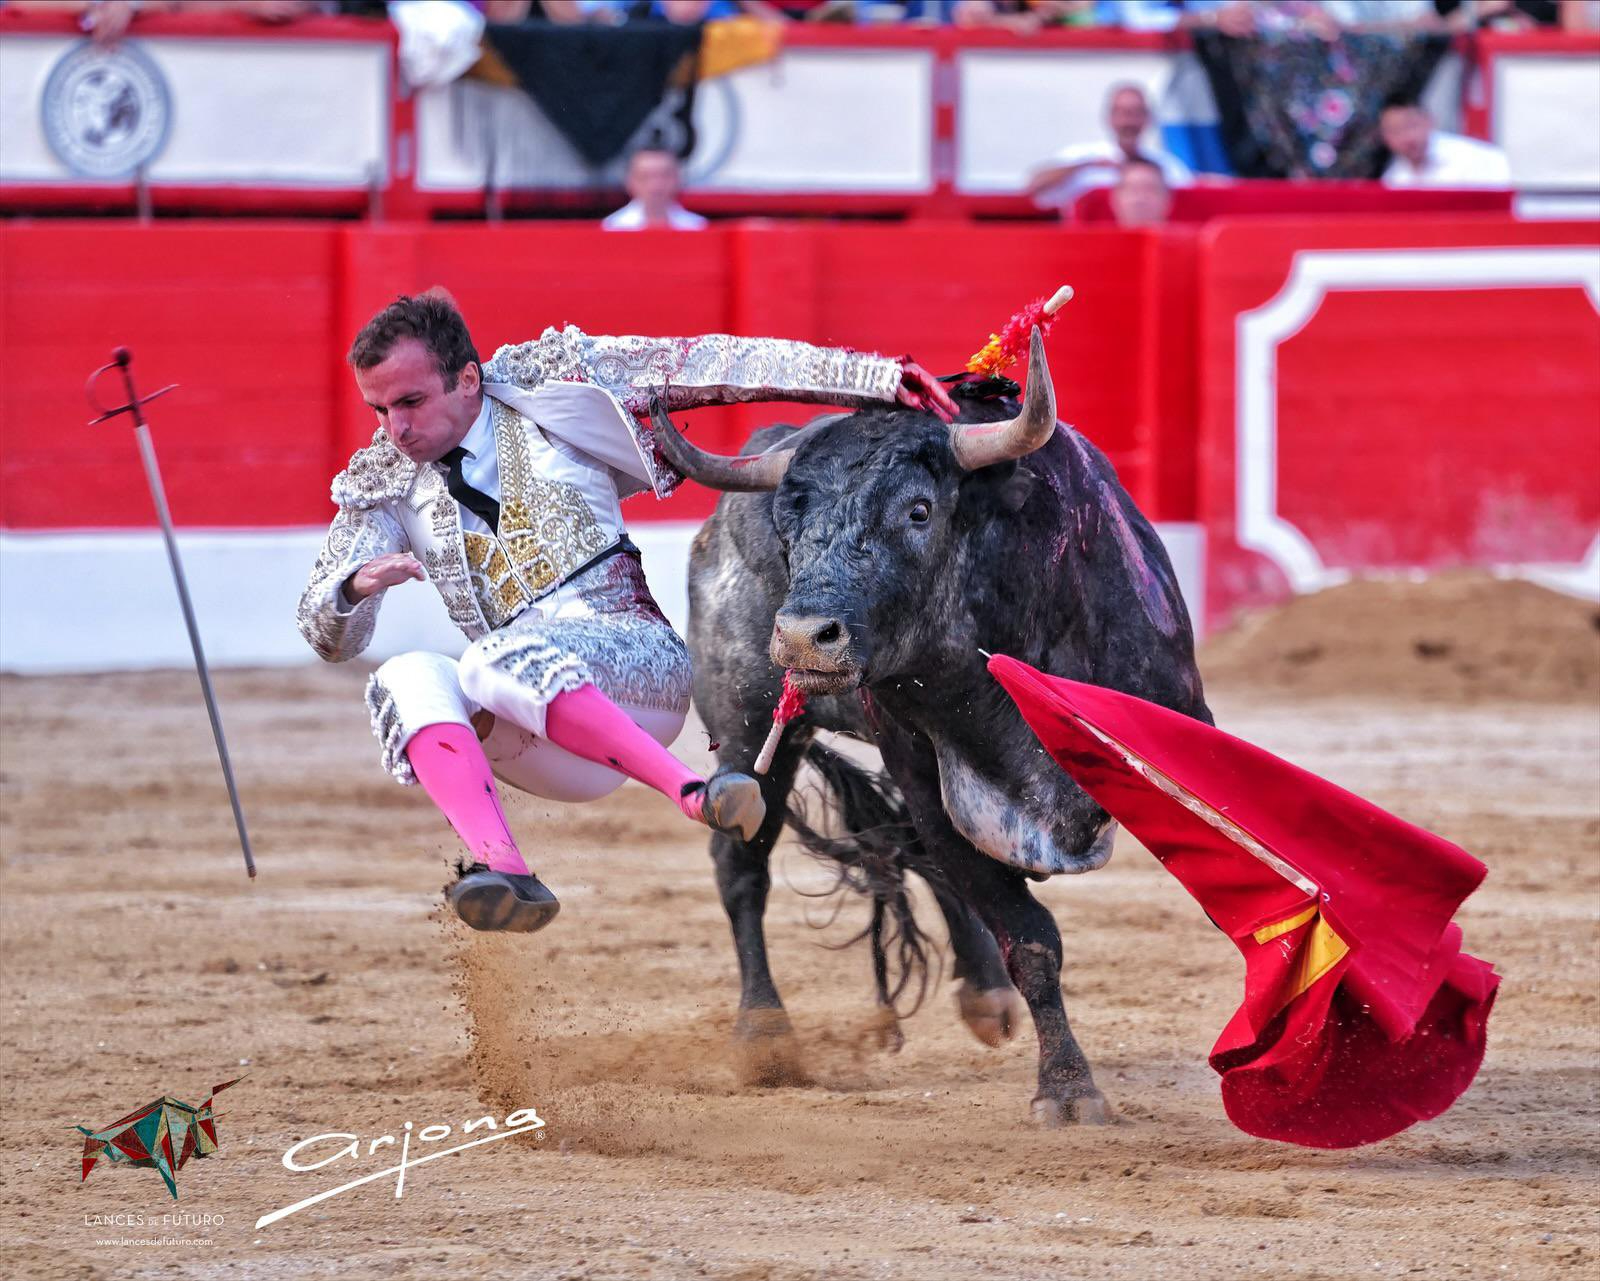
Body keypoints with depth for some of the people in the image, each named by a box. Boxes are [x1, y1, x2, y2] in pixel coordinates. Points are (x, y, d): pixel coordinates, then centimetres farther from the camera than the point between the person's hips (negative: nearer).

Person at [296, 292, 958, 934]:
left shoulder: (554, 385, 4)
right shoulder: (384, 488, 11)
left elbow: (712, 365, 2)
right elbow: (327, 634, 8)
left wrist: (874, 374, -2)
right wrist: (356, 588, -17)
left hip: (637, 658, -3)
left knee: (497, 662, -34)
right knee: (405, 681, -27)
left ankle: (693, 793, -42)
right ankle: (504, 872, -45)